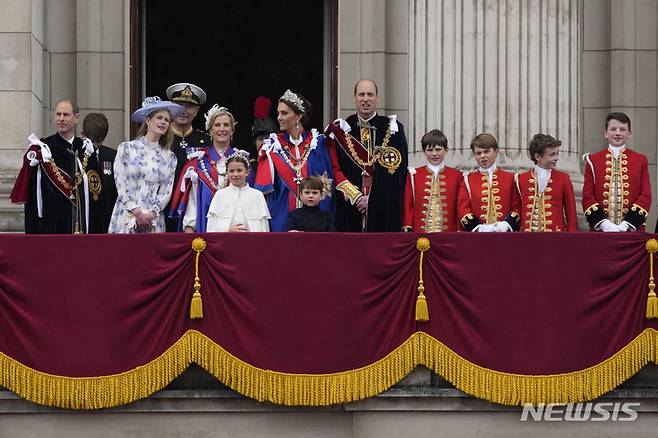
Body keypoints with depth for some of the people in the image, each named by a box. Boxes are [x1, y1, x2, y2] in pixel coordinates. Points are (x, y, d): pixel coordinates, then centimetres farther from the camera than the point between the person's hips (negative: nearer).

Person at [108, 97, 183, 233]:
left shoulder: (169, 157, 13)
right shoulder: (127, 148, 6)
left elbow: (166, 191, 7)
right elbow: (121, 185, -1)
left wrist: (152, 213, -9)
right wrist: (137, 212, -10)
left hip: (153, 220, 2)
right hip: (127, 216, -2)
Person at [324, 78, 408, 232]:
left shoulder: (393, 129, 4)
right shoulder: (341, 129, 7)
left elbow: (398, 171, -1)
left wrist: (372, 199, -8)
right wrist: (356, 197, -8)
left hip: (384, 210, -1)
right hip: (350, 209, 1)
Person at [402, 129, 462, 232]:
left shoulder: (456, 176, 7)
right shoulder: (414, 175, 8)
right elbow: (408, 207, 7)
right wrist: (407, 230, 0)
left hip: (448, 232, 0)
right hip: (420, 233, 0)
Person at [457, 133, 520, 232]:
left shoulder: (510, 178, 11)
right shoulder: (468, 180, 11)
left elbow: (517, 208, 7)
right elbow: (463, 209, 3)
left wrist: (505, 225, -11)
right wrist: (480, 228, -12)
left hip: (505, 233, 0)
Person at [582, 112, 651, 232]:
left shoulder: (640, 161, 7)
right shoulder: (593, 161, 6)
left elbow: (646, 197, 2)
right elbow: (587, 197, 3)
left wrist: (627, 224, -11)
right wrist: (603, 223, -12)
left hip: (632, 230, 0)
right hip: (600, 231, 0)